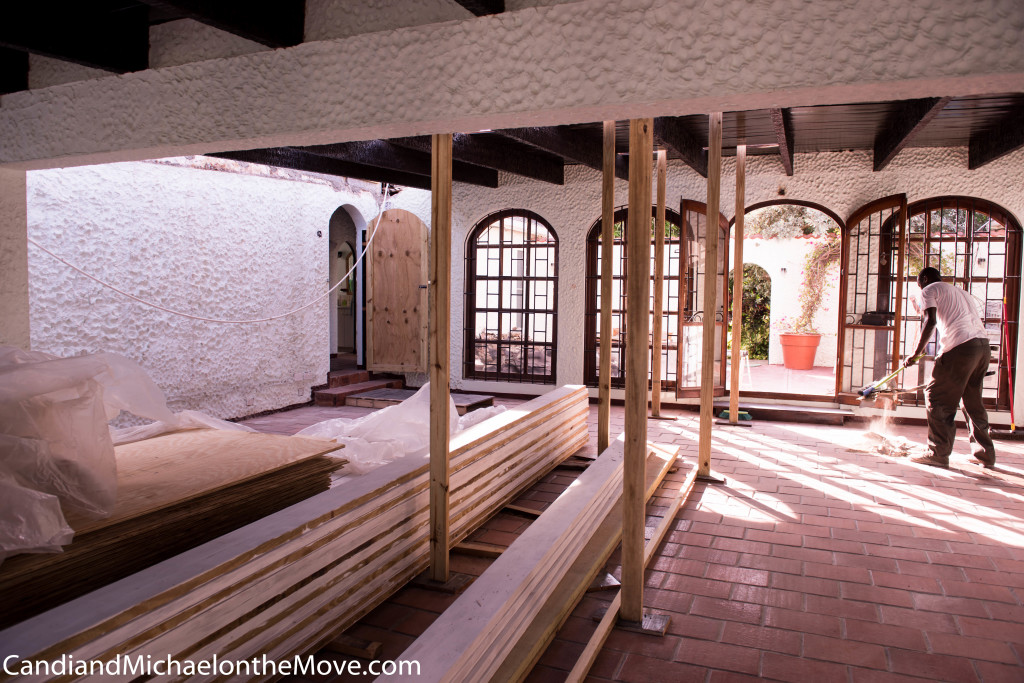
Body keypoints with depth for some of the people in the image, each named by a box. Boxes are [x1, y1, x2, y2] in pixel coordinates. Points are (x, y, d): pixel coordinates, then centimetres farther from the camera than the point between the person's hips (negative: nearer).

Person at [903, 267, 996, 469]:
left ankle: (939, 454, 0)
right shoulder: (962, 292, 31)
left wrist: (916, 353, -5)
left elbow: (929, 321, -7)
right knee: (973, 400, 18)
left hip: (961, 346, -8)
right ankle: (986, 455, 22)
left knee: (937, 397, -1)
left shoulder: (930, 290, 8)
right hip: (984, 346, 8)